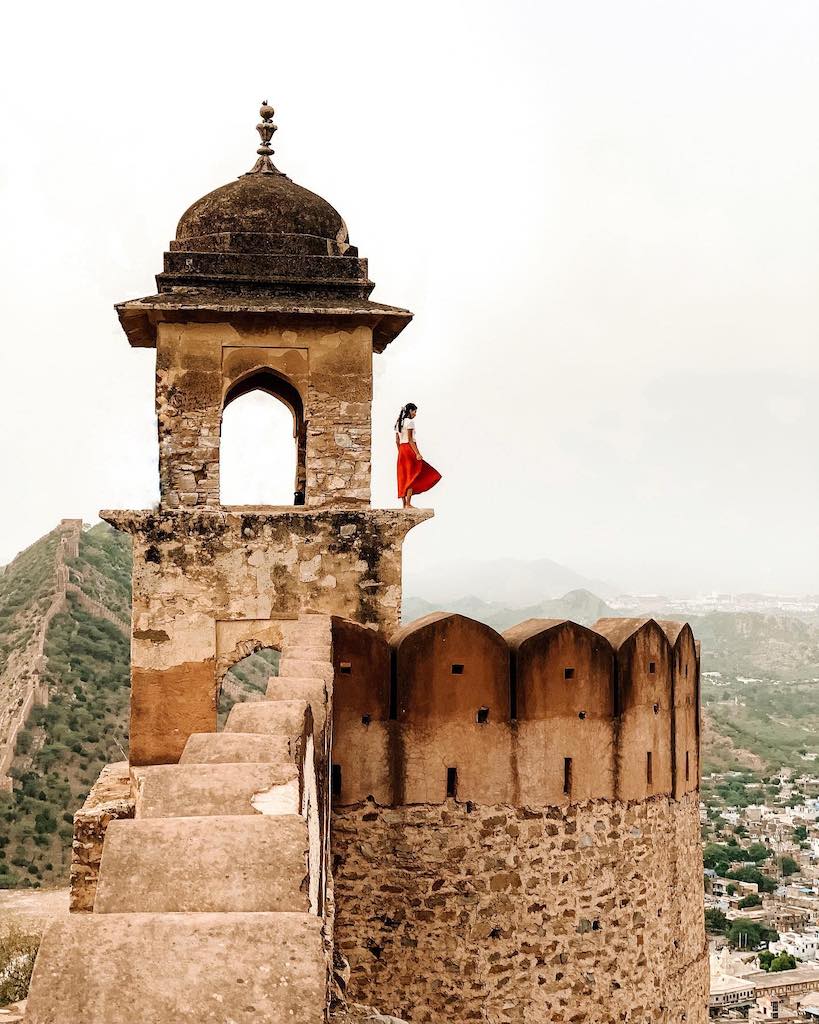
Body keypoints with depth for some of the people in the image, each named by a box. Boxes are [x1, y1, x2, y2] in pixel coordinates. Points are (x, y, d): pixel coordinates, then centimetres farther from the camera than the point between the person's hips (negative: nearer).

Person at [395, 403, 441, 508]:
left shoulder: (398, 423, 15)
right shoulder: (410, 421, -9)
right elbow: (410, 439, -16)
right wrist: (417, 453, -18)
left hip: (401, 449, 8)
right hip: (409, 449, -8)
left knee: (403, 477, 6)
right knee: (412, 476, -7)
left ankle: (404, 503, 5)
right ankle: (408, 503, -12)